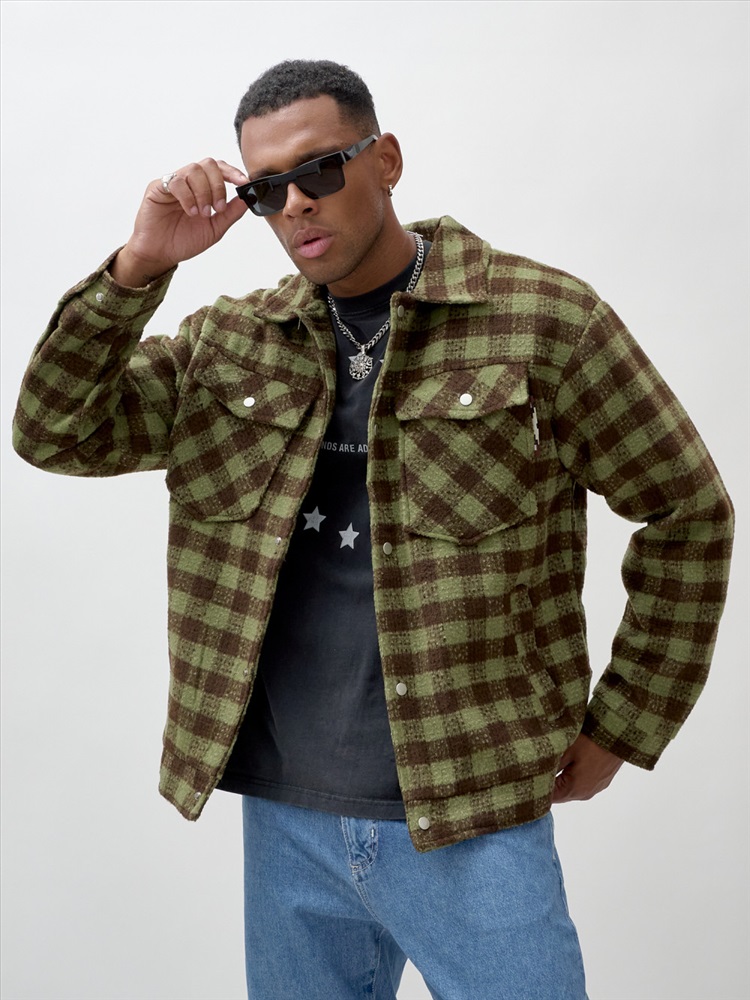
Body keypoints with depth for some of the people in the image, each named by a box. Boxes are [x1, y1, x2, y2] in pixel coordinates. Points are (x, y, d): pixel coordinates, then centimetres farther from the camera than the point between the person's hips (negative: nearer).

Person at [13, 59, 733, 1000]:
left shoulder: (539, 318, -5)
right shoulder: (230, 345, 7)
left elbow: (687, 509, 0)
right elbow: (54, 433, 2)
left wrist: (617, 731, 0)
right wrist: (136, 271, -10)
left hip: (471, 822, -3)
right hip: (283, 820, 4)